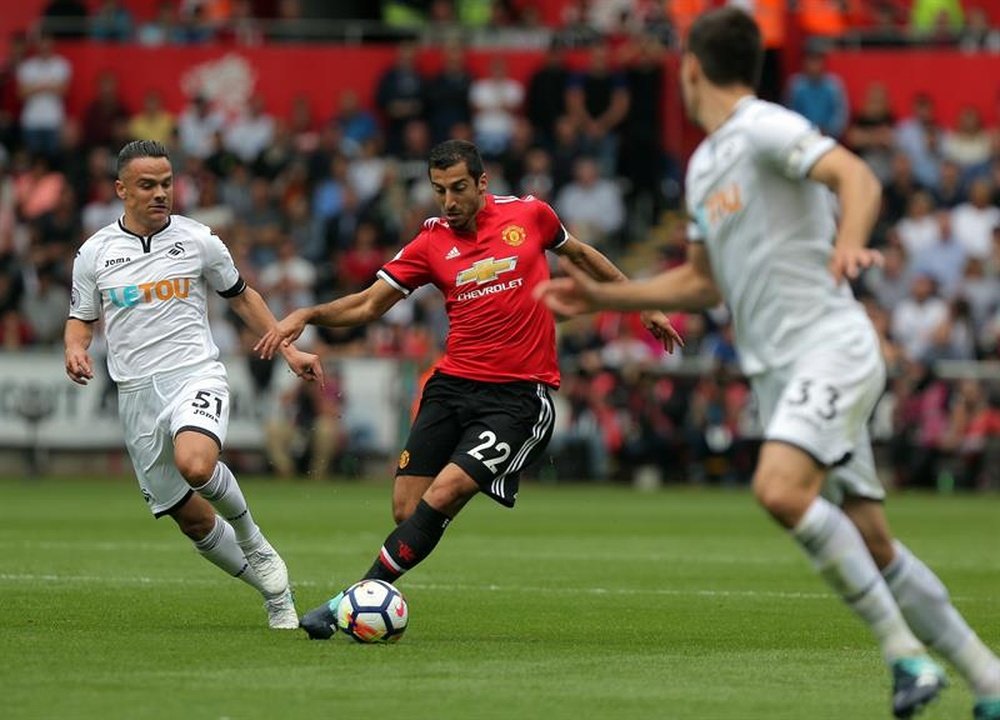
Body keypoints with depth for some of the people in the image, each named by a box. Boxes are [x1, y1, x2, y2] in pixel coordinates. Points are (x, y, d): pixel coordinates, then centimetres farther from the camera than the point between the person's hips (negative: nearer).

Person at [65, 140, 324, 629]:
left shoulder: (197, 240, 3)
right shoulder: (94, 254, 4)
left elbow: (241, 296, 16)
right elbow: (82, 318, 16)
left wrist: (288, 351, 12)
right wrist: (75, 349, -7)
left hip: (196, 375, -2)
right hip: (137, 394, 3)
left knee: (195, 464, -34)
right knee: (189, 516, 4)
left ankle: (253, 543, -5)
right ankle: (272, 588, 24)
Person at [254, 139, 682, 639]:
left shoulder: (528, 214, 2)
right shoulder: (431, 243, 4)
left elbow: (580, 254, 20)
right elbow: (367, 305, 5)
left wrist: (643, 306, 25)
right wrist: (307, 315, -12)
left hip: (519, 395, -3)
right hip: (452, 386, 3)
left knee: (443, 494, -18)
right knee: (406, 510, -7)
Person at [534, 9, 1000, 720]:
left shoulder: (765, 127, -7)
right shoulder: (705, 163, 20)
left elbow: (857, 177, -23)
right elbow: (702, 282, 30)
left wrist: (849, 242, -43)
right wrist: (601, 296, 28)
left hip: (831, 346, -8)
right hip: (778, 369, 8)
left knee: (781, 490, -29)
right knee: (871, 547, 4)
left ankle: (907, 653, -23)